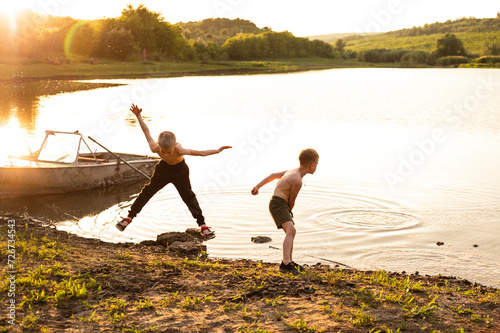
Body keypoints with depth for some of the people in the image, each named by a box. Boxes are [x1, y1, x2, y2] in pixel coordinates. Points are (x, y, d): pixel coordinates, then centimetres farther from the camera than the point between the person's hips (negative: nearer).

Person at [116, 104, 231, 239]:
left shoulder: (179, 150, -40)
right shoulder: (154, 148, -33)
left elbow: (199, 153, -35)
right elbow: (146, 131, -20)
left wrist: (217, 151, -38)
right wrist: (138, 116, -17)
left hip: (179, 170, -2)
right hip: (163, 168, 2)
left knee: (188, 196, -3)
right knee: (147, 191, 5)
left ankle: (202, 225, 3)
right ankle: (129, 217, 18)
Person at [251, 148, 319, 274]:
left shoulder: (292, 171, 10)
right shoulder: (297, 181, -19)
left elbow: (273, 175, 17)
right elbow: (292, 201, -8)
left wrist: (257, 186, 19)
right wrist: (289, 211, 13)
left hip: (279, 205, 10)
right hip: (278, 204, -10)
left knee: (291, 232, 21)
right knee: (290, 230, -26)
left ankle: (289, 262, 34)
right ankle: (285, 263, -39)